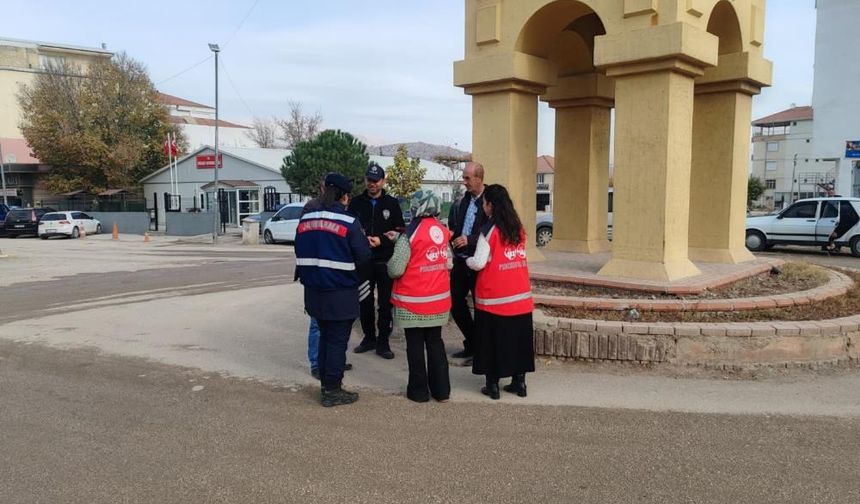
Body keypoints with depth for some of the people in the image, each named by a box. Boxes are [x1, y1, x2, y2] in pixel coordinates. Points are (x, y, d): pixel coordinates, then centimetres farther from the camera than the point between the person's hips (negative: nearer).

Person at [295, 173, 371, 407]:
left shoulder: (305, 220, 3)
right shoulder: (349, 223, -15)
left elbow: (300, 255, 10)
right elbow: (363, 256, -13)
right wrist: (364, 241, 7)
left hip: (315, 292, 6)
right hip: (341, 294, -6)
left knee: (325, 337, 18)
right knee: (338, 341, 4)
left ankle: (325, 385, 27)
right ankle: (332, 391, 11)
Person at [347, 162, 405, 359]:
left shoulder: (392, 203, 4)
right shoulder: (356, 203, 6)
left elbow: (400, 232, 1)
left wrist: (381, 241, -13)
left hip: (385, 261, -1)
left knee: (386, 302, 2)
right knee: (365, 302, 10)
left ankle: (383, 341, 11)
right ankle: (368, 337, 25)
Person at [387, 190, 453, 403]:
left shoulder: (409, 235, -16)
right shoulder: (443, 231, -1)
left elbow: (395, 270, -17)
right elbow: (449, 263, 7)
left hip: (413, 302, -5)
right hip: (439, 300, 5)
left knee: (415, 346, 8)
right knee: (435, 342, 16)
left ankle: (419, 391, 17)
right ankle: (441, 390, 21)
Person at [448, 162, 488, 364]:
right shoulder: (464, 200, 10)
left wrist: (469, 240, -22)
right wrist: (452, 233, 0)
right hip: (461, 260, 8)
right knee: (455, 301, 13)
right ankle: (472, 344, 28)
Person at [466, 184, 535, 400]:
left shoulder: (490, 230, -11)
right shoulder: (518, 228, 6)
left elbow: (479, 263, -13)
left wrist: (467, 260, 8)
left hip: (494, 296, -5)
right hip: (520, 295, 5)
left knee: (492, 339, 5)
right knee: (518, 337, 12)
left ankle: (493, 384, 11)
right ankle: (519, 381, 19)